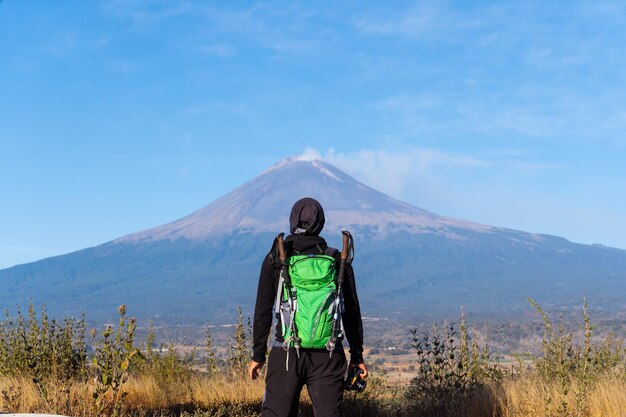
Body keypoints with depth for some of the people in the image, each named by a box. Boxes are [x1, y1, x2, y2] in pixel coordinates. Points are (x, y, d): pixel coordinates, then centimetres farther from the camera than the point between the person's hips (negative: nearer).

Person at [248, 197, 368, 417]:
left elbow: (263, 311, 1)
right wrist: (357, 355, 14)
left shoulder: (275, 259, 0)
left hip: (286, 354, -1)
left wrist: (258, 355, 9)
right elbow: (351, 312, 6)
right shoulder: (338, 260, 3)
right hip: (327, 355, 1)